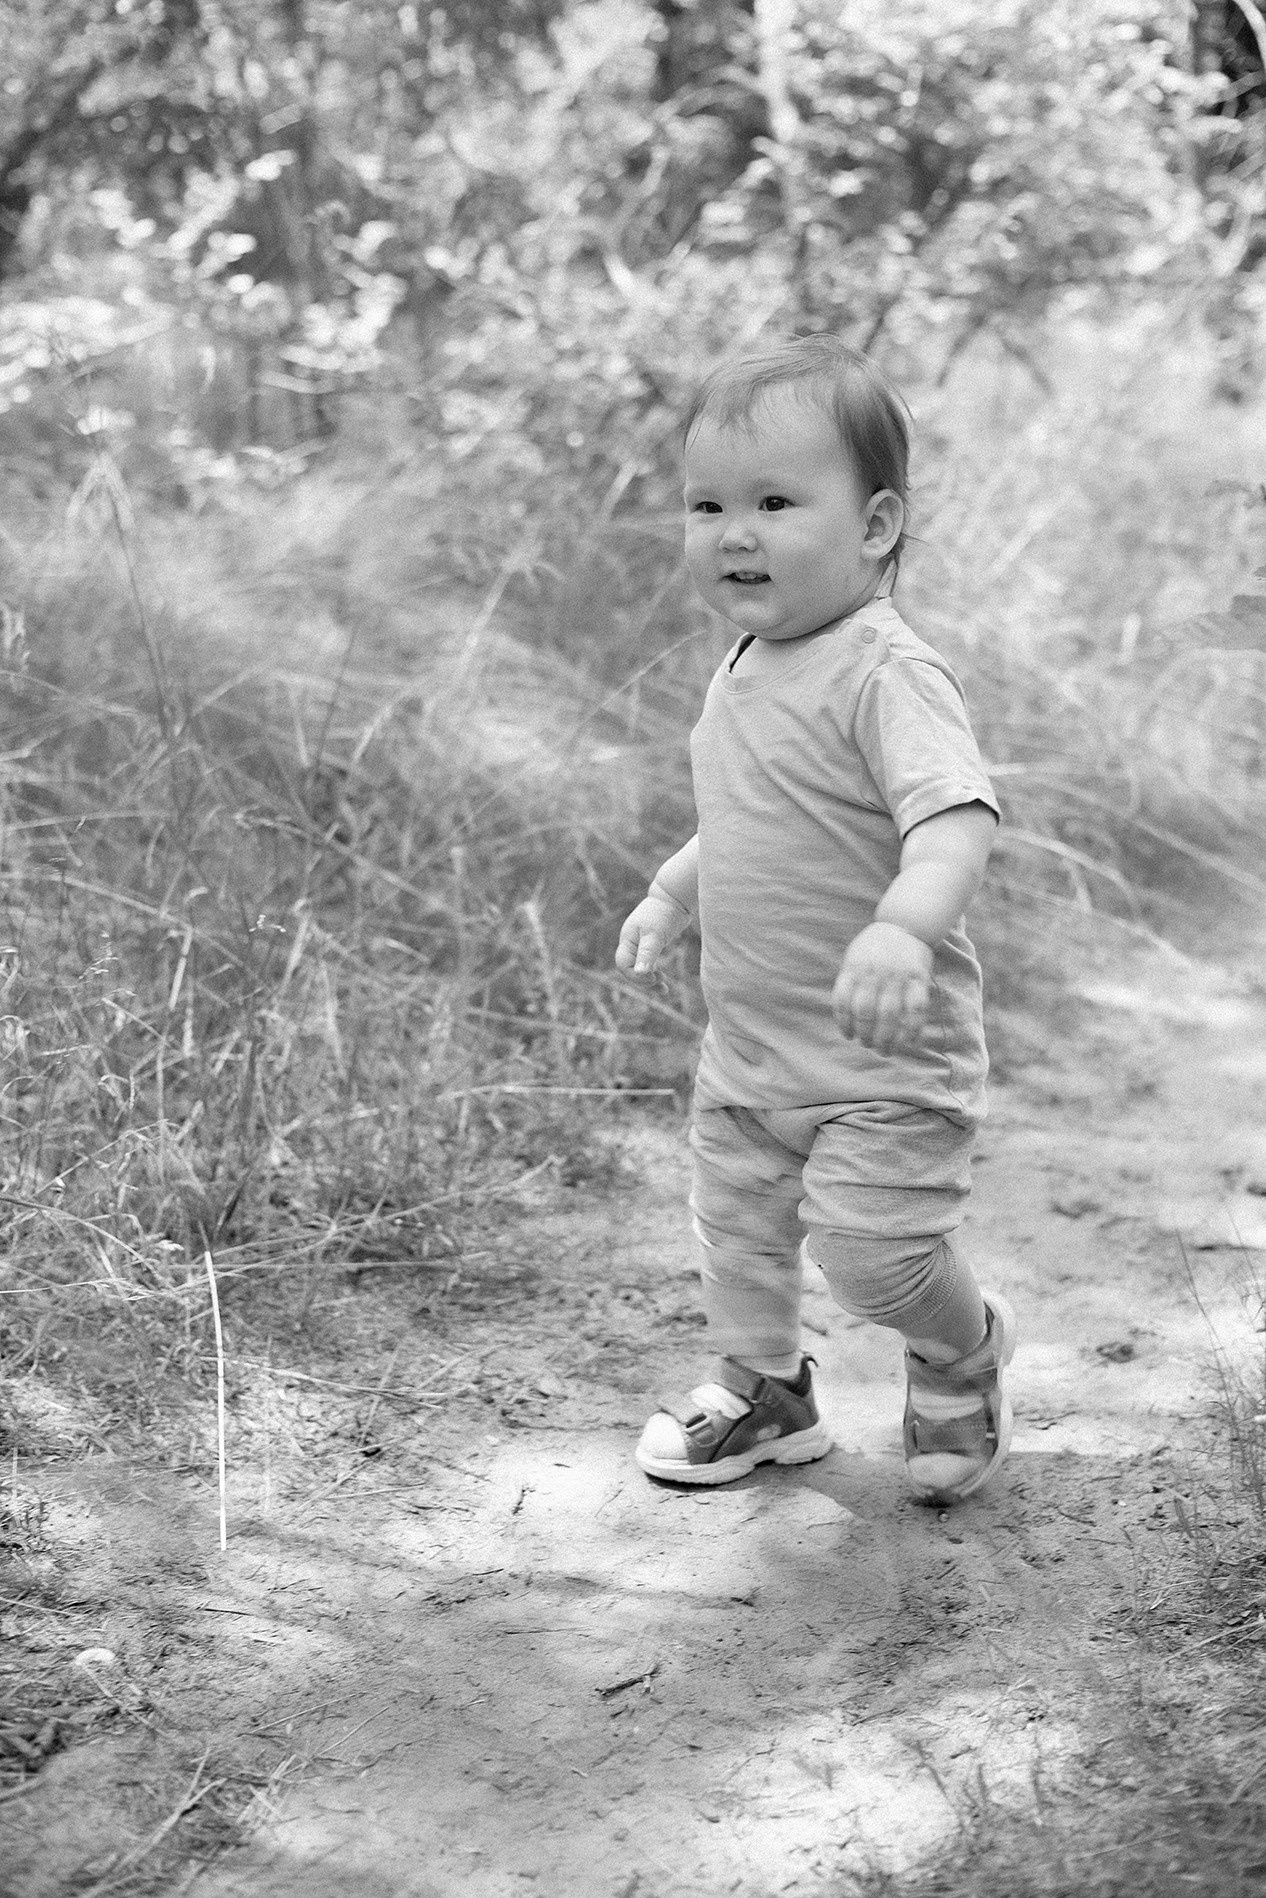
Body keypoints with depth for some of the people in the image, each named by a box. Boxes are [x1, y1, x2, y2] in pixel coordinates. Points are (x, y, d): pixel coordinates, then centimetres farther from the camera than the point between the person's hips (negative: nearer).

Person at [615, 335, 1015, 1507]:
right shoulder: (750, 669, 5)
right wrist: (670, 895, 22)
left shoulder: (887, 675, -24)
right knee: (738, 1223, 19)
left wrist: (903, 927, -54)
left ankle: (965, 1350, 25)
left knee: (868, 1249, -7)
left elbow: (957, 817, -39)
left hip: (883, 1059, -8)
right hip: (750, 1042, 9)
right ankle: (762, 1391, 43)